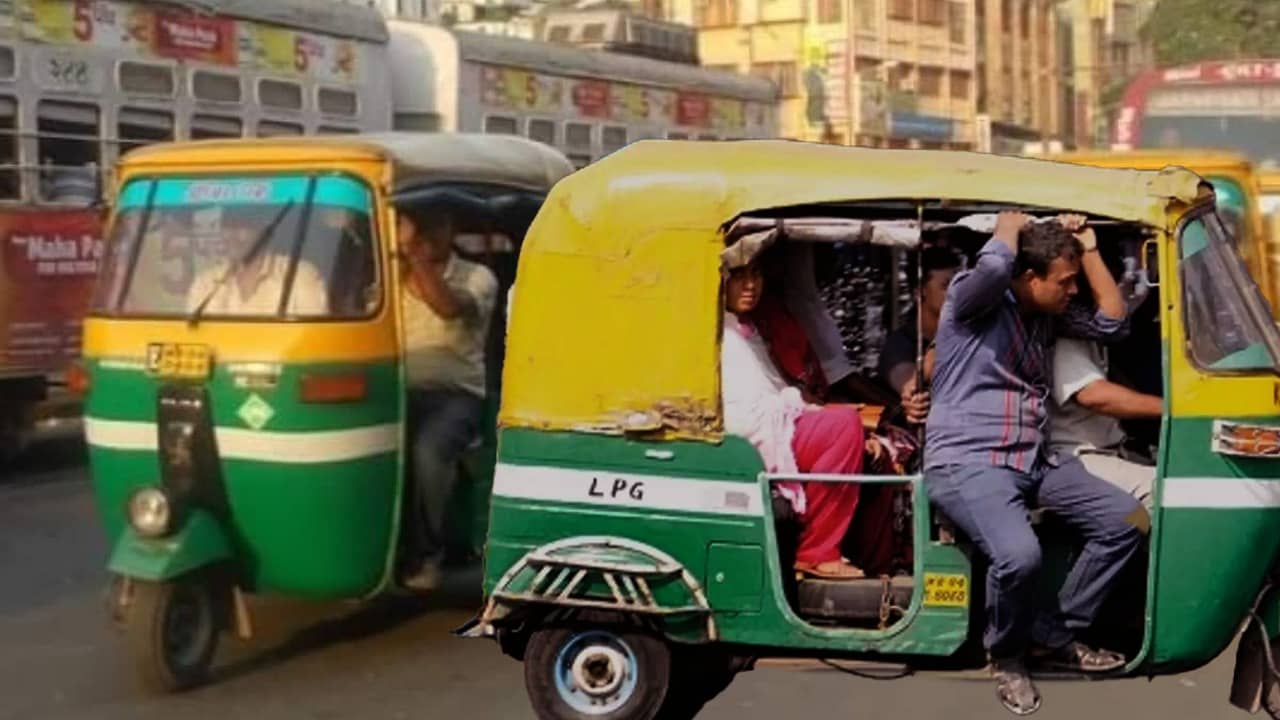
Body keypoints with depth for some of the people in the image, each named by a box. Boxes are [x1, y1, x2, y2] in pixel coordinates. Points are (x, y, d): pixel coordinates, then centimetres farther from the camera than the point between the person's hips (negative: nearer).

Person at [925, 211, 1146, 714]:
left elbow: (1113, 324, 15)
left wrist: (1088, 247, 8)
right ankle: (1006, 656, -2)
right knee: (1020, 554, -34)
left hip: (1033, 461, 9)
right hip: (966, 463, -9)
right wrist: (1012, 224, -9)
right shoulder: (972, 299, -10)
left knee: (1128, 520, 2)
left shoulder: (1050, 313, 14)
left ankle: (1054, 636, 12)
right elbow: (996, 262, -32)